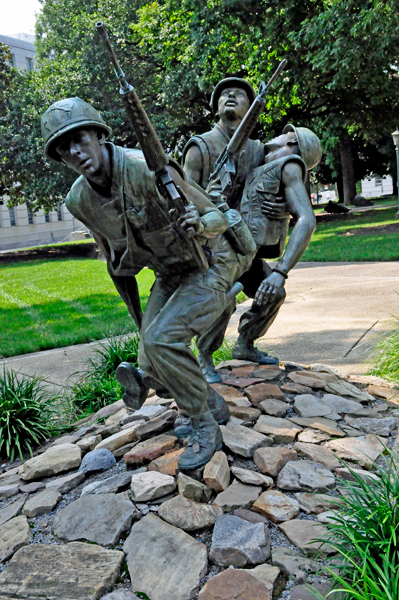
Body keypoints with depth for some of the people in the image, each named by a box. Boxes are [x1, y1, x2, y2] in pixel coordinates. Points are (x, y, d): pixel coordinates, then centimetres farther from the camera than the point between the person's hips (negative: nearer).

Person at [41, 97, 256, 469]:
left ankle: (205, 427, -4)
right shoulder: (78, 201, -7)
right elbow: (117, 260, 8)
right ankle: (212, 404, 25)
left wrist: (199, 223, -43)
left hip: (211, 262, -6)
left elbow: (217, 217, -17)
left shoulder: (147, 170, -27)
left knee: (162, 339, -25)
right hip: (170, 274, 7)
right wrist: (138, 320, 15)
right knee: (151, 366, -2)